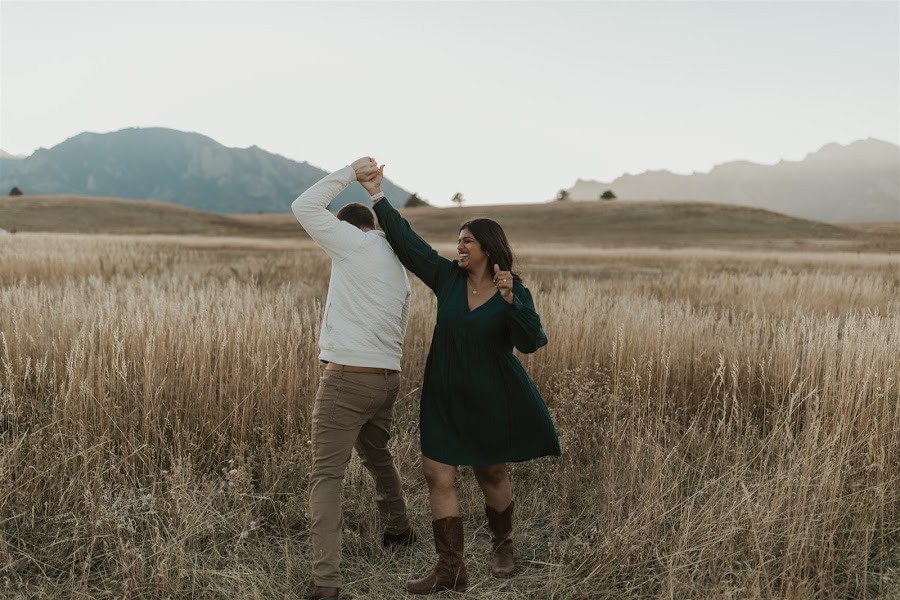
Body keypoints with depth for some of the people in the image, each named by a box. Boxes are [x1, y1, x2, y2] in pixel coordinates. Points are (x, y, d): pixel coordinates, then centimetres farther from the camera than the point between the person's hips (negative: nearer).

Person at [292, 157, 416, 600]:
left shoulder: (356, 244, -5)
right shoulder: (399, 268, 17)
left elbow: (304, 207, -3)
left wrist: (350, 172, 4)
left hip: (347, 378, -8)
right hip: (387, 377, 8)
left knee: (326, 476, -6)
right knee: (377, 455, 29)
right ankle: (398, 530, 46)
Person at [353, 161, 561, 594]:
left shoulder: (516, 293, -8)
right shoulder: (447, 278, 0)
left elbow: (531, 342, -20)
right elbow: (407, 240, -1)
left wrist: (509, 299, -32)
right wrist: (377, 195, -4)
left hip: (492, 401, -3)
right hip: (446, 398, 3)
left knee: (492, 475, 12)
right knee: (438, 475, -3)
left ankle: (502, 547, 37)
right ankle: (450, 569, 5)